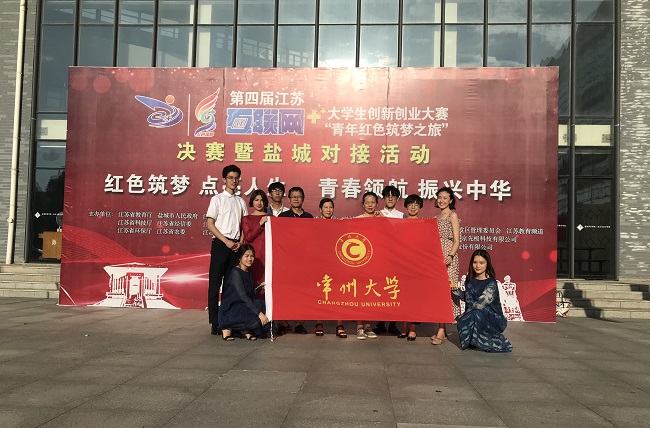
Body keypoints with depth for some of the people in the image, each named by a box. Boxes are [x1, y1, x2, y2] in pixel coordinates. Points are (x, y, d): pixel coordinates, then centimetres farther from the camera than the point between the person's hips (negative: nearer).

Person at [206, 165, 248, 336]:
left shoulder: (241, 202, 14)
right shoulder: (217, 199, 1)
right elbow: (210, 224, -4)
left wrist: (241, 242, -3)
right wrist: (226, 241, -12)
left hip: (236, 245, 4)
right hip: (220, 244, -4)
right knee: (215, 283, -3)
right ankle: (215, 323, 0)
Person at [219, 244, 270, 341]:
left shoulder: (249, 273, 13)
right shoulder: (236, 272, -15)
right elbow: (243, 296, -24)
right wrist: (259, 313, -28)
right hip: (230, 310, -8)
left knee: (262, 304, -16)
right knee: (256, 321, -29)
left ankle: (246, 330, -1)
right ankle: (228, 327, -6)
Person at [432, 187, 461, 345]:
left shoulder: (453, 215, -1)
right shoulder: (437, 217, 18)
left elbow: (456, 240, -8)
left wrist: (450, 256, -21)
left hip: (448, 257, -7)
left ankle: (441, 331, -13)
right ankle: (442, 328, 11)